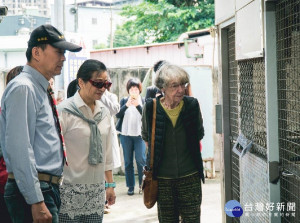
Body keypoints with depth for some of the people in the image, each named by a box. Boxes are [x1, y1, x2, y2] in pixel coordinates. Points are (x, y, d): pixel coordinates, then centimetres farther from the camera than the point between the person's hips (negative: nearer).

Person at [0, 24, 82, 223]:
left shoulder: (41, 90, 17)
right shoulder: (23, 89, -13)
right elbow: (19, 149, -20)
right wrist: (36, 202, -23)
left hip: (49, 189, 9)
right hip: (32, 192, -9)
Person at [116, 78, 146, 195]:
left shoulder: (143, 101, 5)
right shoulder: (124, 100, 7)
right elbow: (118, 114, -5)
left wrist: (138, 106, -20)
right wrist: (126, 105, -19)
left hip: (139, 134, -2)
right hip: (125, 134, 2)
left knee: (141, 159, -8)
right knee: (128, 161, 5)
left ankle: (143, 184, 7)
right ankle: (130, 186, 12)